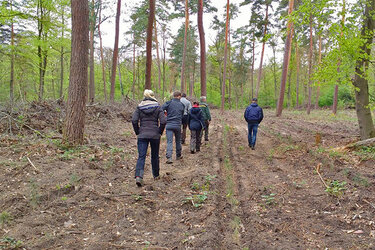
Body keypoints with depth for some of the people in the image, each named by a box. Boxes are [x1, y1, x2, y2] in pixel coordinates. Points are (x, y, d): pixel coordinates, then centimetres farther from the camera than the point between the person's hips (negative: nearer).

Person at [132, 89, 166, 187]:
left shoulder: (139, 107, 3)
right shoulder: (157, 106, -1)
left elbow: (134, 120, -6)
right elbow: (163, 121, -11)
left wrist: (138, 132, 4)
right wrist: (160, 132, 2)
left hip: (142, 135, 0)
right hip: (155, 135, 0)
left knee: (141, 156, -2)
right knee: (155, 156, 16)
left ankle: (138, 176, -21)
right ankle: (156, 175, 31)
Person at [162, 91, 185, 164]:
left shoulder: (168, 103, -3)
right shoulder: (182, 105, 5)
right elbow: (182, 115, 11)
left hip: (169, 125, -2)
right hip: (178, 125, 2)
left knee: (169, 142, -4)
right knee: (178, 141, 19)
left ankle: (169, 157, -15)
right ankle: (178, 155, 32)